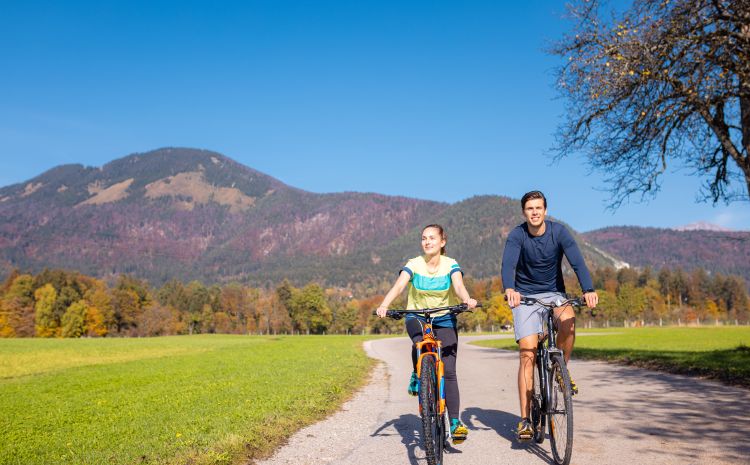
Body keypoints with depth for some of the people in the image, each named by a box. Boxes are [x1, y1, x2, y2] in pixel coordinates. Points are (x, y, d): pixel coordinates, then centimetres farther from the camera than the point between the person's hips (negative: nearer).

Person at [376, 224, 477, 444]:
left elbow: (459, 286, -25)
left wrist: (467, 300, -48)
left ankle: (455, 422, -7)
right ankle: (416, 376, -5)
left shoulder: (450, 265, -7)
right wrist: (384, 305, -41)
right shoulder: (413, 264, -7)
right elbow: (398, 286, -22)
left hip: (444, 319, 0)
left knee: (448, 370, -11)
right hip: (416, 316, 0)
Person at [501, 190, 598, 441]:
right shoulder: (517, 235, -14)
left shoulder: (559, 231, -11)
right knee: (527, 353, -12)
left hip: (554, 293, 1)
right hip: (525, 296, -1)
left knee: (568, 321, -32)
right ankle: (525, 419, -6)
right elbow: (508, 264, -30)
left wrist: (588, 290, -41)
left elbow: (577, 261, -23)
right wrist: (509, 289, -51)